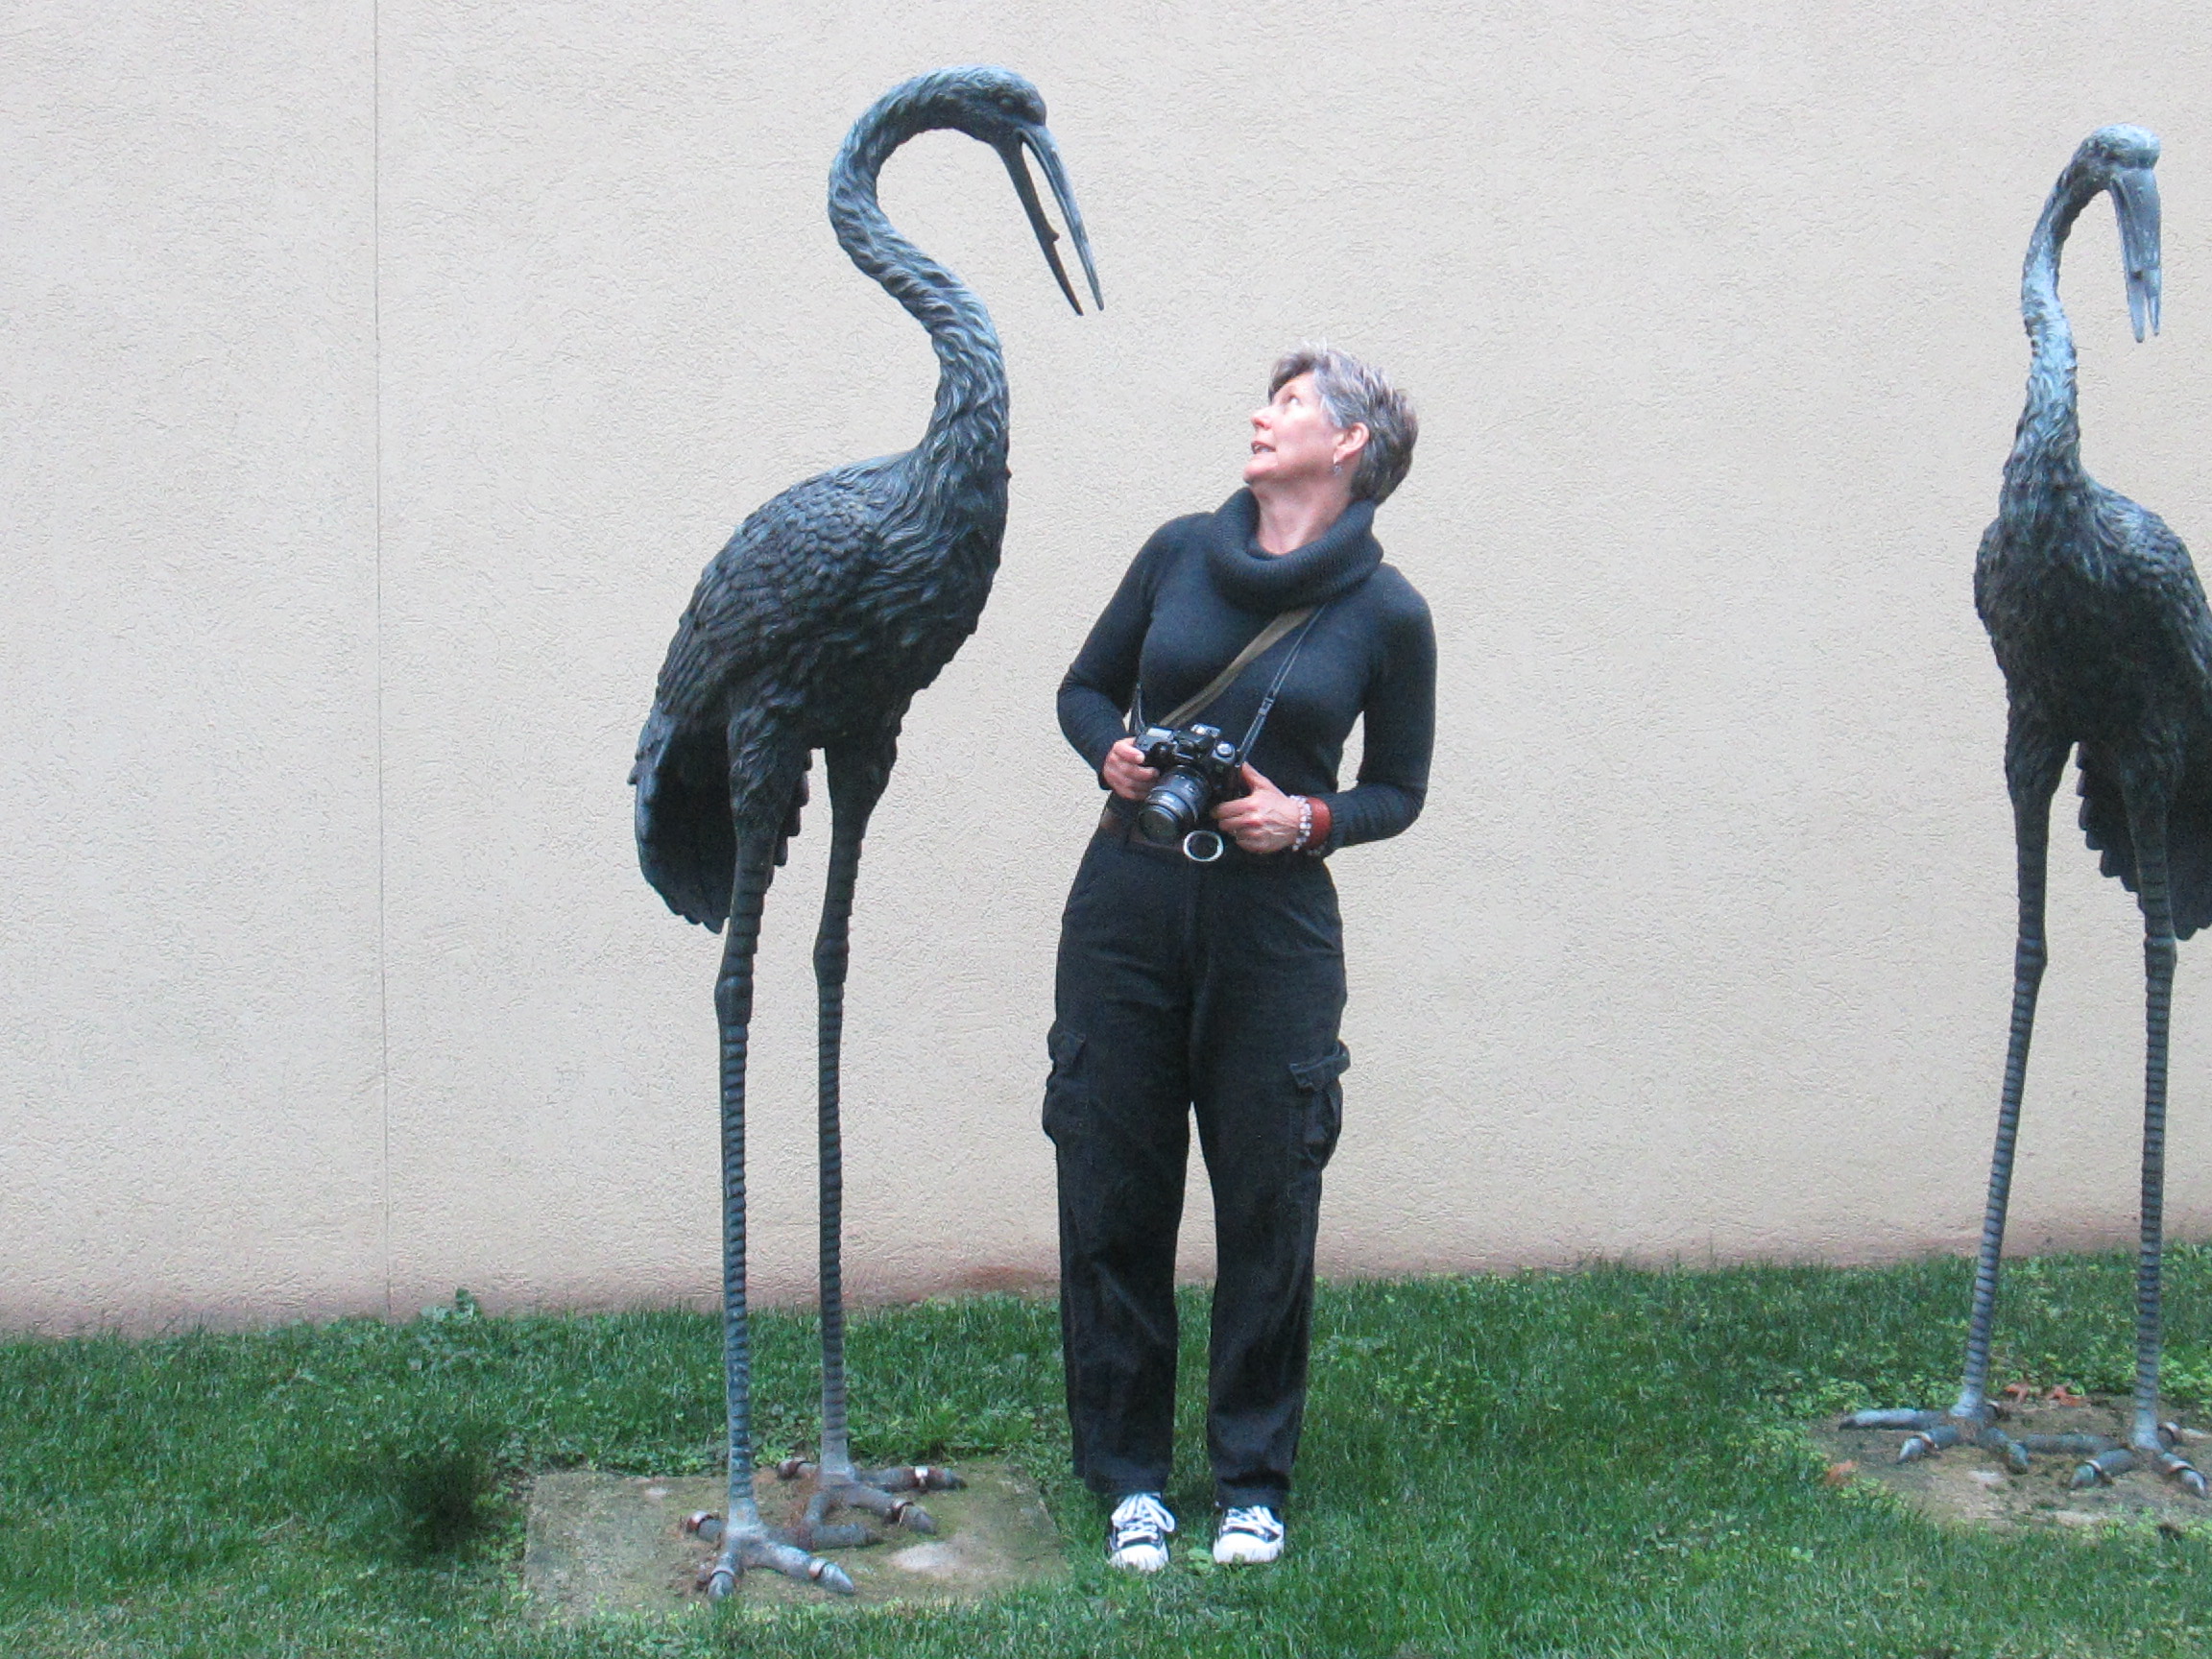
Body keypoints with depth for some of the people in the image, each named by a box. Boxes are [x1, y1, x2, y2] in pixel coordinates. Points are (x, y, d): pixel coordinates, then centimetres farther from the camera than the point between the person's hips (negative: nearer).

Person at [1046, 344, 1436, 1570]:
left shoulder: (1386, 614, -1)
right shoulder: (1181, 552, 4)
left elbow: (1397, 791, 7)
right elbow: (1085, 689, 16)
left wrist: (1308, 819, -12)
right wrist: (1111, 755, -5)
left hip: (1275, 928, -2)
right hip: (1126, 912, 2)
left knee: (1268, 1205, 4)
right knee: (1112, 1196, 5)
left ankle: (1253, 1478, 22)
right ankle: (1128, 1475, 20)